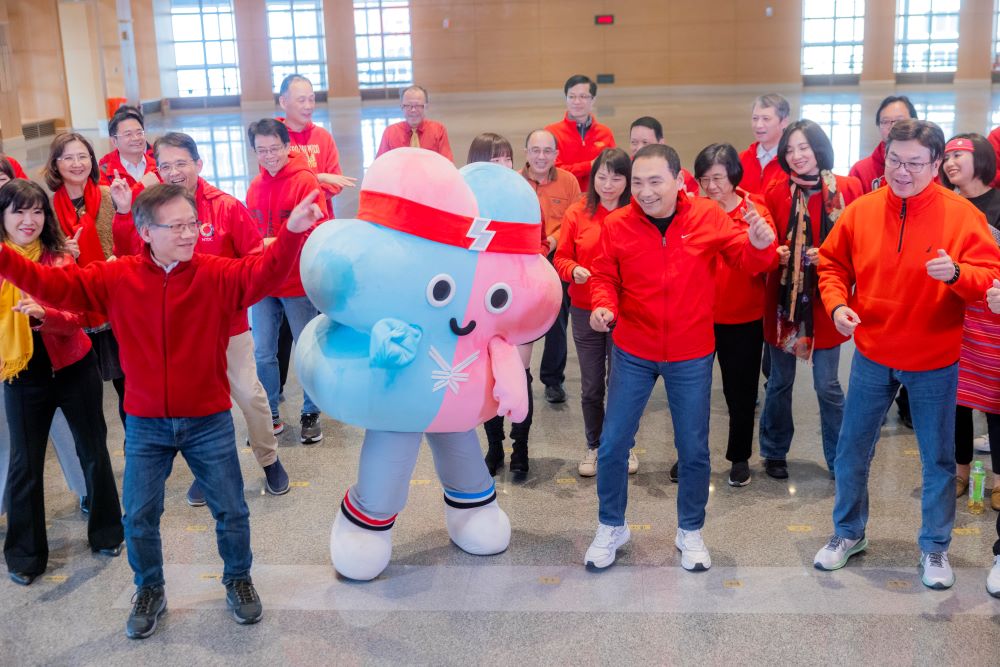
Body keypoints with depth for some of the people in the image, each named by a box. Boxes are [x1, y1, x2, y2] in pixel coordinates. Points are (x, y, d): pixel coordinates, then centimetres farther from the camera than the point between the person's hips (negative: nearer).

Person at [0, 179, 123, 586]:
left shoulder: (59, 259, -4)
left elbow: (76, 316, -12)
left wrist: (43, 314, -30)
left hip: (73, 369, 1)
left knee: (93, 451, 11)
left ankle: (107, 532, 30)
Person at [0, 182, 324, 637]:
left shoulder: (217, 275, -12)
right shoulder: (116, 278, -5)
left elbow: (261, 274, -28)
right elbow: (56, 285, -5)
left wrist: (292, 233, -46)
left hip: (209, 422, -1)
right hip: (145, 424, 1)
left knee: (231, 510, 9)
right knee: (139, 516, 10)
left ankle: (238, 580, 35)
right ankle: (150, 591, 35)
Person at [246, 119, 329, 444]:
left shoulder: (305, 180, -10)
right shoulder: (255, 186, 6)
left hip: (298, 284, -5)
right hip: (262, 284, 5)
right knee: (262, 353, 8)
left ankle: (310, 414, 24)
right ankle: (270, 417, 23)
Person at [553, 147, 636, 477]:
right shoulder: (577, 213, -2)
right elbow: (561, 258, 2)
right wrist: (573, 270, -19)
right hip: (584, 312, 2)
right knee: (591, 386, 13)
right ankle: (594, 446, 31)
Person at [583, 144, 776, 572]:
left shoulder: (708, 217, -6)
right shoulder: (616, 225, -7)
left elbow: (745, 260, -1)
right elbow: (604, 278, 1)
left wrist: (760, 244, -23)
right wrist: (602, 305, -20)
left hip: (692, 356, 0)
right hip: (633, 354, 0)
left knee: (694, 450, 9)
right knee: (612, 445, 6)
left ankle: (690, 532, 31)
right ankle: (611, 527, 28)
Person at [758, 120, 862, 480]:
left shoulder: (847, 189, -4)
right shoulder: (776, 191, 0)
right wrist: (773, 253, -16)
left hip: (825, 301, -1)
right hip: (784, 299, 2)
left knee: (828, 385, 4)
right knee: (780, 382, 12)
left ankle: (841, 460, 20)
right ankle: (774, 453, 29)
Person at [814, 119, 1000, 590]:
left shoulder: (961, 215, -11)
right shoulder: (860, 210, -4)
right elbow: (832, 264, 7)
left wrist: (957, 273, -32)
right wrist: (837, 304, -11)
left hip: (934, 360, -2)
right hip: (871, 354, 2)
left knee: (938, 458, 10)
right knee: (852, 450, 12)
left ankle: (935, 547, 29)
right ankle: (848, 533, 33)